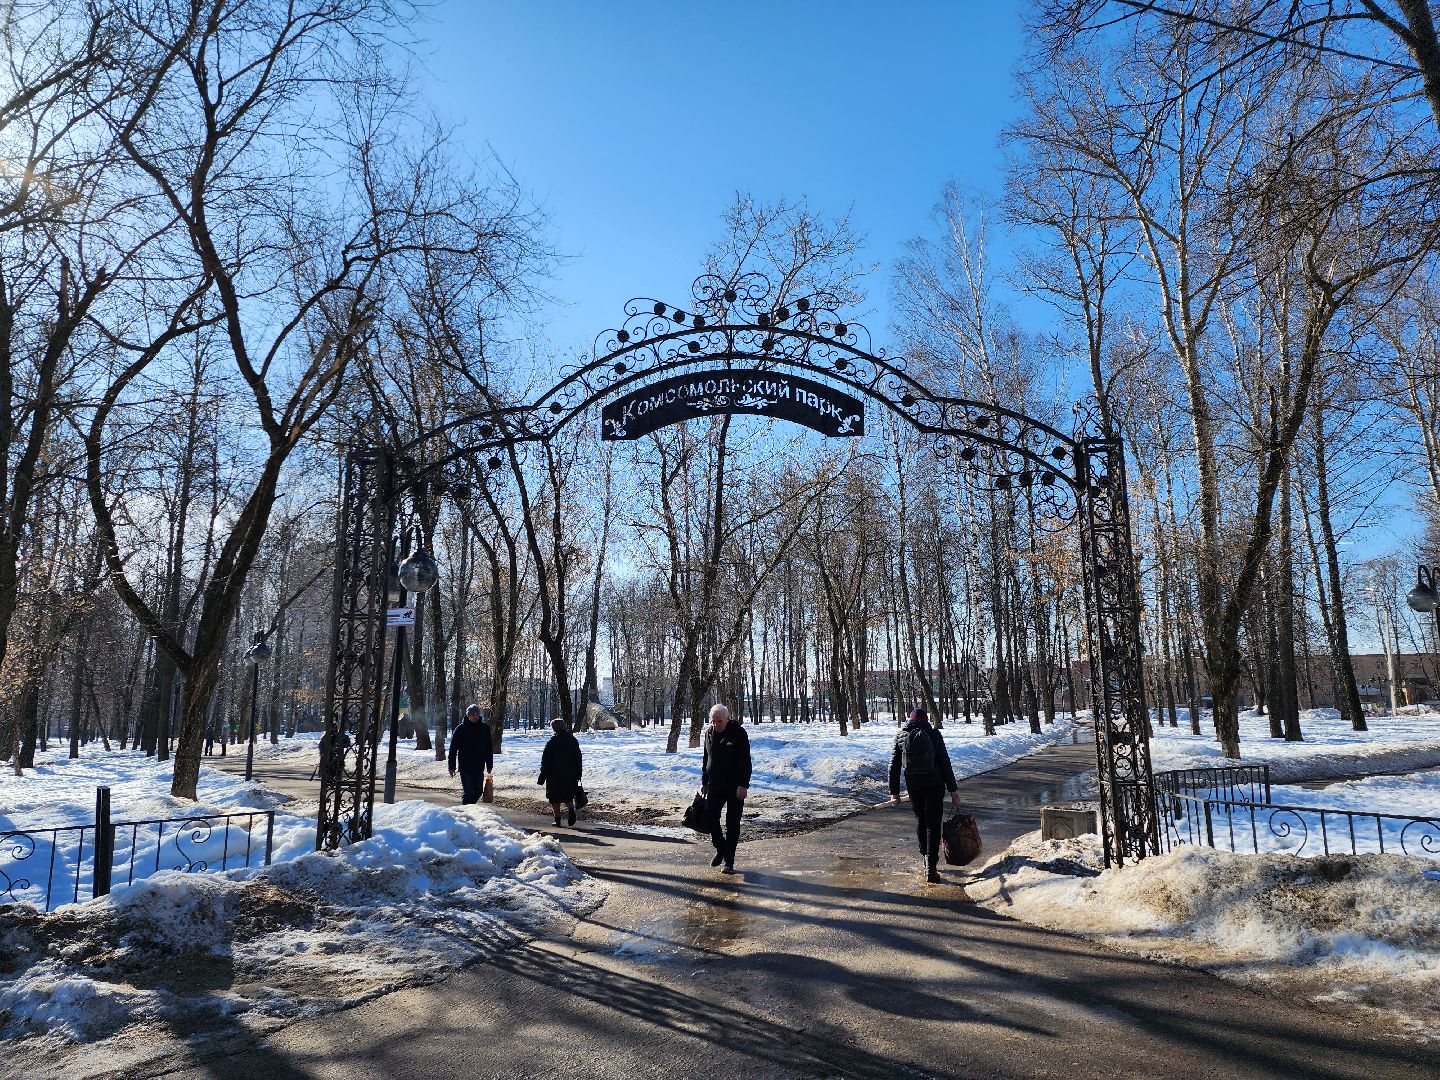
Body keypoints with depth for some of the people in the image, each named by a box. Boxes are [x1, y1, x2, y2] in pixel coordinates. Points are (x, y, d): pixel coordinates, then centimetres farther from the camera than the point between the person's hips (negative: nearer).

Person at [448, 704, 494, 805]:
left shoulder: (485, 728, 4)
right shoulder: (460, 729, -4)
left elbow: (489, 748, 11)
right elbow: (453, 749, 0)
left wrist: (489, 765, 10)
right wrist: (452, 767, -3)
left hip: (479, 768, 4)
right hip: (465, 768, -3)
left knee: (478, 792, 9)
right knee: (469, 792, -8)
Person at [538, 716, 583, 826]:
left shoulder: (552, 741, -9)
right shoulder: (573, 740, 6)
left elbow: (545, 761, -8)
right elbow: (578, 759, 11)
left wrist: (542, 778, -3)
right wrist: (578, 775, 17)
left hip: (555, 776, -4)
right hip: (570, 775, 4)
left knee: (555, 798, 6)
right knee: (568, 796, 16)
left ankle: (557, 819, 3)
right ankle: (571, 809, -10)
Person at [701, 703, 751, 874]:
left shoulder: (738, 733, -12)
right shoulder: (709, 733, 5)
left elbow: (745, 761, -13)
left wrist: (743, 785, -19)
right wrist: (704, 782, 13)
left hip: (735, 788, -5)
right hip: (715, 786, 5)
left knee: (732, 823, 0)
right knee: (710, 817, -1)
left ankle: (729, 861, 7)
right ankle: (720, 848, 23)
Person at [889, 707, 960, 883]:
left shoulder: (901, 737, 3)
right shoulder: (934, 735, -3)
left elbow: (894, 766, 3)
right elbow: (945, 764, -5)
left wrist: (894, 792, 8)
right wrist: (953, 790, -2)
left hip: (913, 787, 2)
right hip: (935, 785, -2)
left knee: (920, 821, 21)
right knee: (933, 824, 1)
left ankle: (925, 858, 31)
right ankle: (931, 868, -6)